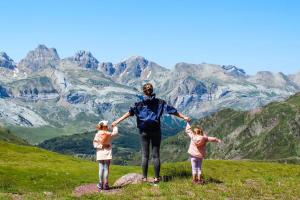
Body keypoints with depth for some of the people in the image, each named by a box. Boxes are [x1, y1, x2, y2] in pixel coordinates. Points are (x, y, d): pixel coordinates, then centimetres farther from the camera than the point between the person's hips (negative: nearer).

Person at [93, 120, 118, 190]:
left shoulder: (97, 134, -3)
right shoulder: (109, 134, -5)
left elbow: (95, 144, -8)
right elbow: (115, 133, 15)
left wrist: (101, 146, -3)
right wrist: (114, 126, 26)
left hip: (100, 154, 1)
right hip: (107, 154, -1)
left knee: (101, 168, 7)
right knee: (106, 168, 2)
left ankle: (100, 184, 9)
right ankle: (105, 184, 3)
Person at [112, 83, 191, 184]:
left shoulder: (139, 103, -3)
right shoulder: (159, 102, 0)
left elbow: (130, 112, -9)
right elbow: (172, 110, 1)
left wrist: (117, 121, -8)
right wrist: (183, 117, 8)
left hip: (144, 131, -1)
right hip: (156, 131, 1)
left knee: (145, 155, 4)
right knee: (156, 155, 5)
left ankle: (144, 178, 4)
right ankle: (156, 178, 5)